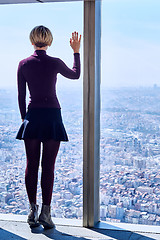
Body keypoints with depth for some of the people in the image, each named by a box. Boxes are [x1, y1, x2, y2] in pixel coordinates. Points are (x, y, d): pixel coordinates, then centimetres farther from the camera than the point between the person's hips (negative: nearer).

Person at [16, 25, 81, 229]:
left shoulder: (23, 64, 1)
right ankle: (45, 212, 2)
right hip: (52, 115, -2)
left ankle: (33, 211, 10)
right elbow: (75, 75, 15)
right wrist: (76, 51, 26)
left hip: (32, 116, 2)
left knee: (31, 166, 7)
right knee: (48, 166, 1)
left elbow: (21, 95, 6)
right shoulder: (55, 63, -4)